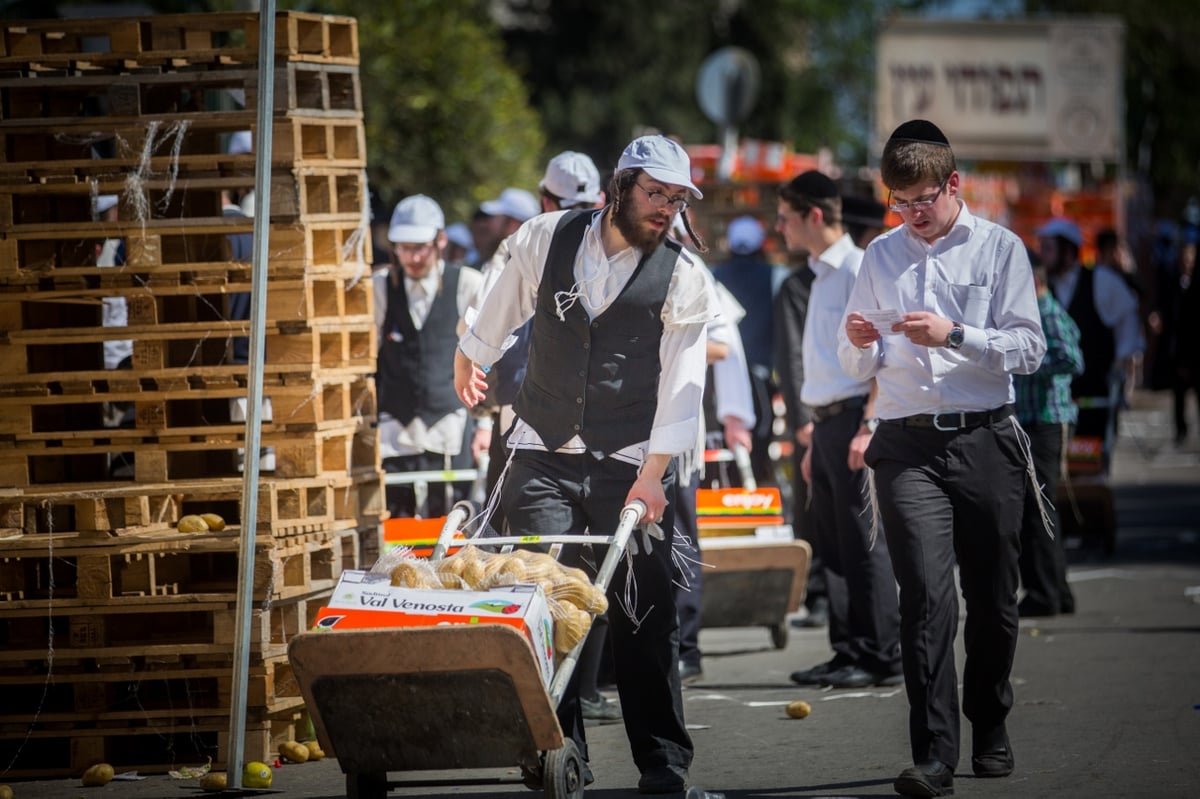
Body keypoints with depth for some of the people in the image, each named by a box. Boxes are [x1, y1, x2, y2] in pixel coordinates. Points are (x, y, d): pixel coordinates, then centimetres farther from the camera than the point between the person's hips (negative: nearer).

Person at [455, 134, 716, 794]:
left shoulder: (682, 279, -4)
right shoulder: (546, 239, 0)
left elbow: (681, 385, -9)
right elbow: (496, 317, 19)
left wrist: (651, 475, -16)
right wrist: (467, 366, 34)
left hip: (631, 464, -1)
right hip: (543, 456, 1)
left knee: (644, 616, -3)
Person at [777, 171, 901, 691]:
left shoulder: (858, 270, -9)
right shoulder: (821, 274, 19)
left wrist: (867, 426, -21)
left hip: (853, 417, -9)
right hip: (827, 420, 9)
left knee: (863, 542, -8)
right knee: (833, 544, 9)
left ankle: (881, 658, -6)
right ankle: (848, 653, 13)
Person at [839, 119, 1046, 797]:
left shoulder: (1000, 249, 5)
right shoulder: (881, 256, 14)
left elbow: (1028, 347, -3)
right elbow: (860, 369, 17)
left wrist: (953, 334, -15)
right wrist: (859, 343, -6)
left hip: (986, 442, -1)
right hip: (908, 447, 1)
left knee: (993, 597, 7)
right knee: (927, 595, -13)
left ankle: (991, 733, 27)